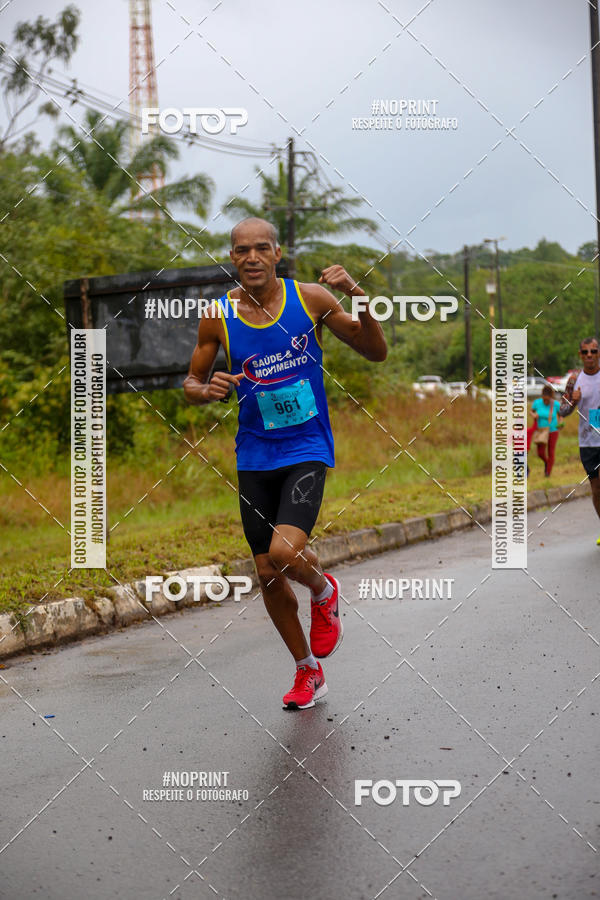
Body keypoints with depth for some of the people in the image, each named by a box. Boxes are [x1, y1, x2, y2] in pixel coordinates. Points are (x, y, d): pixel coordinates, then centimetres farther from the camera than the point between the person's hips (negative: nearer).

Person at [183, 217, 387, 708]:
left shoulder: (309, 298, -7)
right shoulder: (218, 317, -3)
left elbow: (376, 352, -1)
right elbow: (191, 384, 9)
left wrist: (358, 296, -18)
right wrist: (209, 390, -15)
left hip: (307, 450, -3)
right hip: (255, 457, 3)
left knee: (284, 552, -24)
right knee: (268, 575, 6)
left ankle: (324, 593, 13)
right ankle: (309, 671, 28)